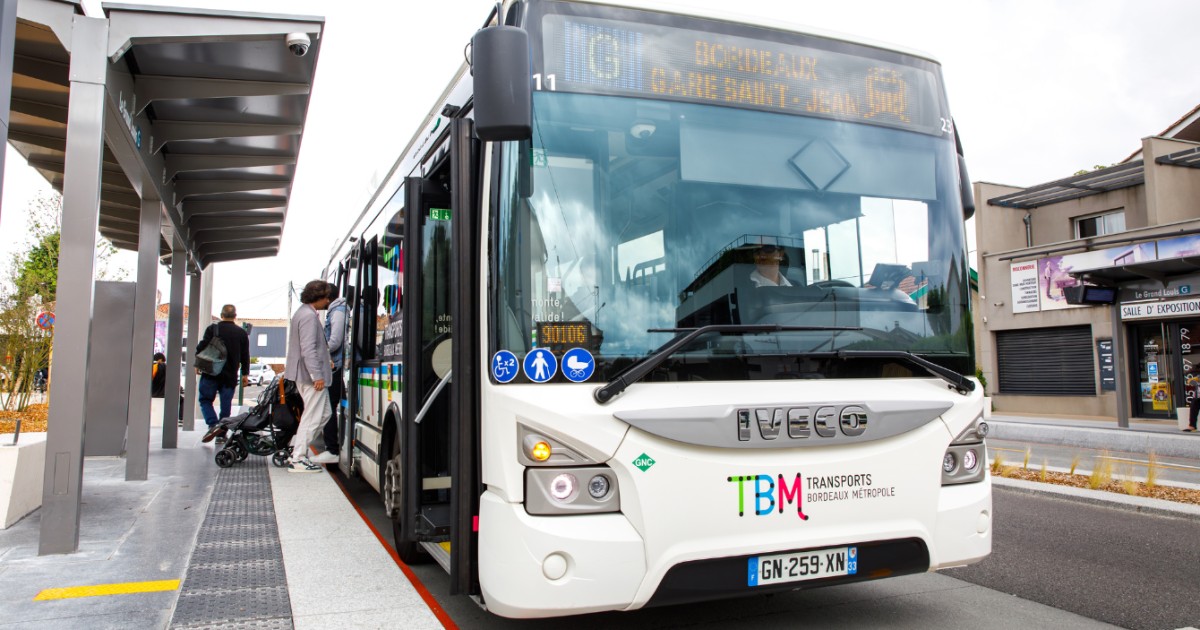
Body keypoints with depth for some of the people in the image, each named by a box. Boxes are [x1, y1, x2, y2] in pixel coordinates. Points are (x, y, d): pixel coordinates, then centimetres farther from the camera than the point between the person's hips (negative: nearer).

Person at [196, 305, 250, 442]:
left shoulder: (213, 329, -3)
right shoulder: (242, 333, 6)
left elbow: (202, 347, -4)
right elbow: (245, 356, 9)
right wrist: (245, 374, 15)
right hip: (230, 375, 2)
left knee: (205, 400, 10)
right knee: (226, 405, 7)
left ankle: (212, 424, -10)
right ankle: (222, 434, 9)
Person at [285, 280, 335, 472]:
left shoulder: (302, 313, 17)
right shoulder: (309, 316, -17)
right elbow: (308, 349, -24)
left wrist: (325, 360, 21)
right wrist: (317, 376, -24)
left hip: (305, 375, 11)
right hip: (310, 375, -11)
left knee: (323, 413, 16)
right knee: (312, 417, -3)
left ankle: (297, 448, 21)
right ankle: (298, 459, 3)